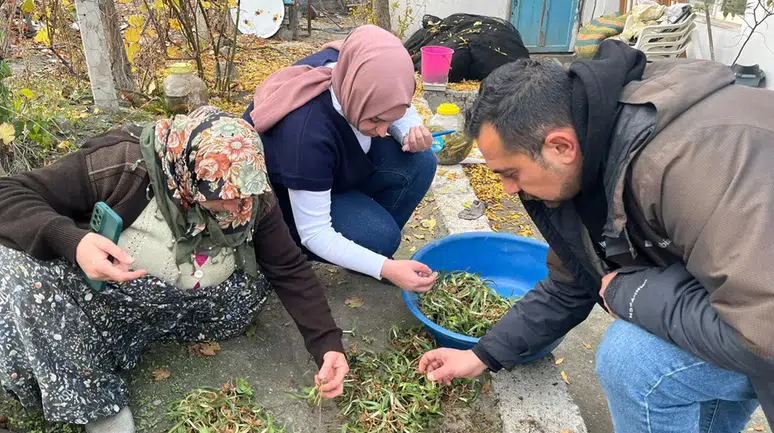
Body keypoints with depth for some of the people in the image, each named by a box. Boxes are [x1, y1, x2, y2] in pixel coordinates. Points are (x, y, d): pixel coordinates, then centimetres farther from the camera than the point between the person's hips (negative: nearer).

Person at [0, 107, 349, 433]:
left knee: (255, 285, -21)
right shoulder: (125, 165, -28)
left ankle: (104, 340, -8)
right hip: (95, 288, -3)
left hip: (181, 307, 4)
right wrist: (71, 241, -45)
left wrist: (327, 343, -20)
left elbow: (290, 270, -10)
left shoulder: (253, 198, -16)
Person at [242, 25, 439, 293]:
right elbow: (314, 234, -32)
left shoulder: (356, 72, -23)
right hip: (282, 194, -6)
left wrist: (412, 132, -23)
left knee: (419, 163, -14)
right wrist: (385, 268, -38)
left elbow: (402, 110, 0)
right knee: (379, 237, -25)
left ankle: (371, 247, 4)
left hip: (340, 164, 7)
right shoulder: (306, 131, -40)